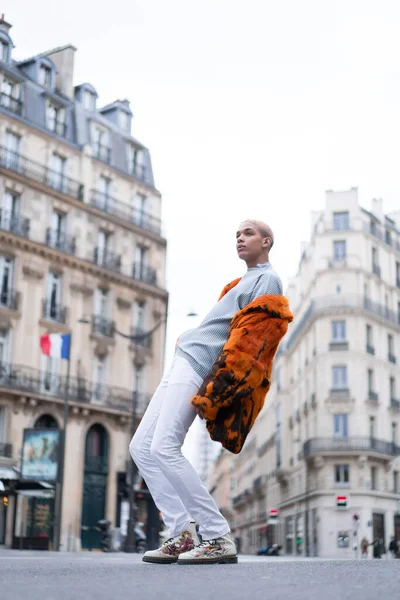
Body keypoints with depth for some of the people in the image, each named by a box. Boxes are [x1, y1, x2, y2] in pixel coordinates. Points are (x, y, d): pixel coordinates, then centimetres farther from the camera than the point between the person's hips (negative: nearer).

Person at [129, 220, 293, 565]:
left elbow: (254, 340, -15)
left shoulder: (267, 279, -3)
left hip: (198, 365, -10)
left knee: (164, 448, -21)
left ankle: (220, 539, -16)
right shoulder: (246, 280, 25)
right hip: (184, 361, 10)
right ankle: (184, 535, -1)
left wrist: (220, 386, -22)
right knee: (142, 446, 4)